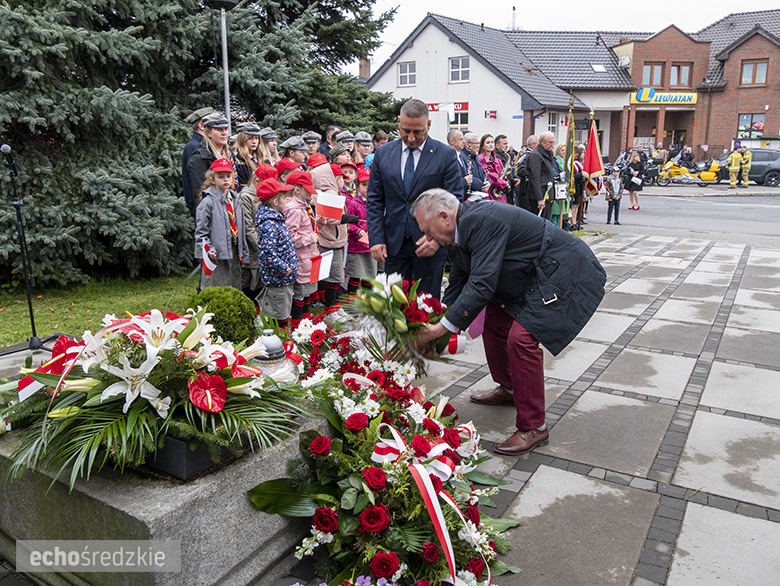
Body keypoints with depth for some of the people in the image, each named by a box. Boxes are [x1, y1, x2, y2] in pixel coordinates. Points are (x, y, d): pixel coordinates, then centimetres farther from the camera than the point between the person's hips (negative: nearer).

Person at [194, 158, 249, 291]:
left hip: (234, 255, 6)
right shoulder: (208, 202, -7)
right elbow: (200, 231, -6)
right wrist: (209, 250, -19)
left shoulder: (235, 199, 11)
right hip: (217, 256, -6)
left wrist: (243, 254, 15)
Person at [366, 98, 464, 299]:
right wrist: (376, 239, -2)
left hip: (430, 244, -2)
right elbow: (374, 200, 8)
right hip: (393, 244, 2)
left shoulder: (446, 155, -1)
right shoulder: (383, 153, 7)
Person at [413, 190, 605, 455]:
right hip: (532, 276, 11)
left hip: (565, 274, -11)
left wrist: (443, 327, -26)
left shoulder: (482, 221, -28)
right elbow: (456, 284, 11)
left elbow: (481, 285, -31)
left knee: (522, 338, -20)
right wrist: (437, 327, 8)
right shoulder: (461, 228, 3)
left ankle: (534, 427, -6)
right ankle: (508, 389, 38)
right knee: (495, 322, 16)